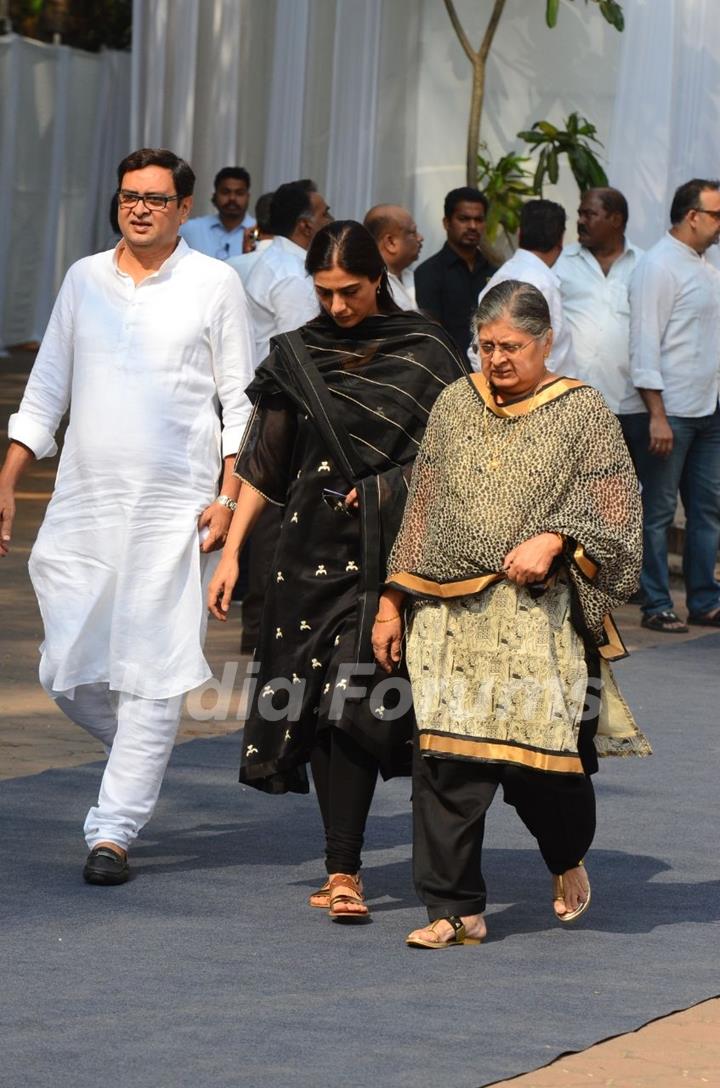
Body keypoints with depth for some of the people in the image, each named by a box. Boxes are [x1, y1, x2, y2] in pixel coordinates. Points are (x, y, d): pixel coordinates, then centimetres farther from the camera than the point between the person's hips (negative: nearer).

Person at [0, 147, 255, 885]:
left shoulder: (214, 284, 1)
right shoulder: (84, 278, 10)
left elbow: (241, 401, 2)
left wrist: (229, 498, -7)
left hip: (174, 507, -3)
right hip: (83, 504, 4)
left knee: (152, 678, -6)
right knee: (68, 674, 3)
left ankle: (113, 831, -1)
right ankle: (143, 760, 30)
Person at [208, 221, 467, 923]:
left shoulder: (424, 352, 0)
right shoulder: (296, 355, 8)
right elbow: (263, 463, 11)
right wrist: (231, 551, 7)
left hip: (391, 548, -3)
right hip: (313, 546, 3)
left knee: (350, 700, -14)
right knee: (315, 701, 0)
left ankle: (342, 869, -14)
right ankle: (343, 865, 9)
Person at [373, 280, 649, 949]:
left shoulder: (582, 412, 2)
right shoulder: (455, 405, 12)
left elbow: (619, 511, 0)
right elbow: (420, 510, 15)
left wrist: (552, 540, -16)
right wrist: (391, 604, 13)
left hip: (540, 615, -3)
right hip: (451, 612, 3)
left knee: (539, 756, -4)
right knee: (445, 758, -5)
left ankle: (568, 857, 28)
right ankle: (455, 910, 2)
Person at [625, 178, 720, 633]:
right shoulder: (659, 267, -11)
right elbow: (645, 344, -15)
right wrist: (657, 415, -19)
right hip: (669, 412, -8)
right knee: (658, 512, 0)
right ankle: (657, 607, 5)